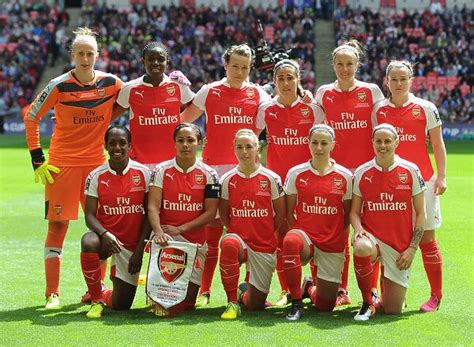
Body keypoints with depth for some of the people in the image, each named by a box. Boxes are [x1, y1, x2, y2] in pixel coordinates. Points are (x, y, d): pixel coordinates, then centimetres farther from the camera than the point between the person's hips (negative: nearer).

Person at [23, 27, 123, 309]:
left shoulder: (110, 83, -1)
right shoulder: (59, 86, -7)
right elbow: (31, 118, 0)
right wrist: (38, 159, -4)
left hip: (96, 163, 3)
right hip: (62, 164, -3)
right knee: (58, 225, -2)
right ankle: (52, 293, 3)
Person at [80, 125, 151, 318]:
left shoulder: (143, 173, -4)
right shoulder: (96, 176, -5)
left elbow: (149, 214, -2)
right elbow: (90, 215, -8)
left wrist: (139, 250, -7)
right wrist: (104, 233, -29)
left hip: (131, 245, 1)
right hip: (106, 238, -1)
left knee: (120, 305, 0)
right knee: (89, 242, -39)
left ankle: (103, 294, 39)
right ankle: (96, 300, -17)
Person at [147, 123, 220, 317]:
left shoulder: (208, 175, 2)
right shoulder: (162, 170, 2)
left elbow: (210, 212, -3)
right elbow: (153, 207, -6)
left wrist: (180, 229, -14)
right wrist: (158, 232, -26)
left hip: (195, 239, 1)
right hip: (167, 235, 0)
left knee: (187, 301, -6)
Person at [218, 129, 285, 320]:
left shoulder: (271, 179, -3)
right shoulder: (228, 180, 0)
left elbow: (280, 213, 3)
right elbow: (223, 213, 8)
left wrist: (266, 233, 1)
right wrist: (234, 231, -2)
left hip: (265, 246, 0)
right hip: (238, 238, 0)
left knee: (256, 304, 2)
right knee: (229, 244, -40)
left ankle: (245, 292, 43)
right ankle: (232, 302, -24)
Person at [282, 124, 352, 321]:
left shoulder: (345, 177, 0)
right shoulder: (296, 174, 1)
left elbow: (348, 215, 8)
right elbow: (289, 211, 5)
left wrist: (339, 235, -1)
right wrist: (297, 231, -7)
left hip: (333, 245, 1)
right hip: (304, 234, -1)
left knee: (325, 306, 2)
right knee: (291, 240, -40)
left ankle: (310, 289, 43)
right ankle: (296, 303, -24)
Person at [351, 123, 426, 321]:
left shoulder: (410, 171, -1)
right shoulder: (362, 173, 2)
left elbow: (420, 214, 2)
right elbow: (354, 211, 7)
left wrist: (412, 248, -6)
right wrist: (358, 229, -16)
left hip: (401, 246, 0)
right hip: (372, 236, 0)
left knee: (392, 310, -2)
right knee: (361, 248, -40)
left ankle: (387, 288, 37)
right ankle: (368, 302, -16)